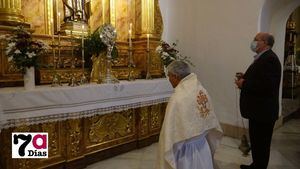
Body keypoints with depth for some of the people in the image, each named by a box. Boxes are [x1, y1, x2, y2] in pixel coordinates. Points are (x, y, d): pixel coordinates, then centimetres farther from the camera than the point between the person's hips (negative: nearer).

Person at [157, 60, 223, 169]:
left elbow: (170, 131, -22)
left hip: (185, 151, -7)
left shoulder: (177, 98, -26)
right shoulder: (201, 89, -4)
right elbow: (211, 121, 6)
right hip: (203, 147, 7)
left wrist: (166, 155, -10)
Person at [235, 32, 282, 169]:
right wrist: (245, 78, 3)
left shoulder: (270, 58, -19)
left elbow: (266, 85, -29)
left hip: (263, 111, -10)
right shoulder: (263, 58, 14)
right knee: (256, 141, 21)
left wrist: (244, 84, -19)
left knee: (261, 144, 5)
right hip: (258, 109, 10)